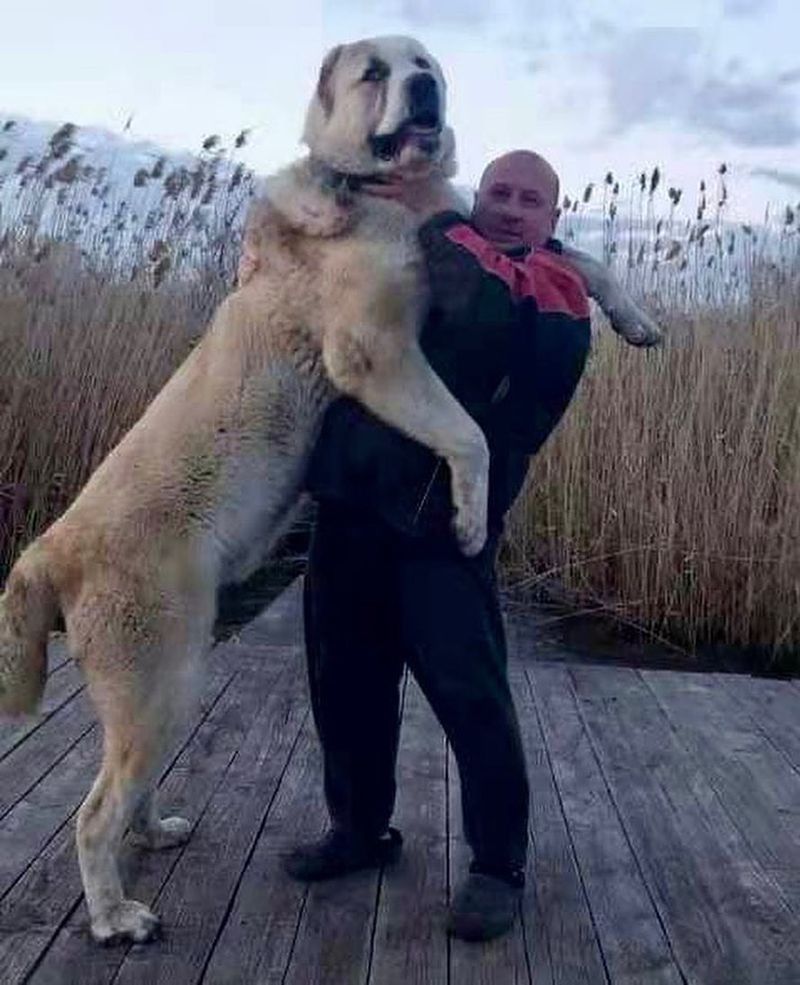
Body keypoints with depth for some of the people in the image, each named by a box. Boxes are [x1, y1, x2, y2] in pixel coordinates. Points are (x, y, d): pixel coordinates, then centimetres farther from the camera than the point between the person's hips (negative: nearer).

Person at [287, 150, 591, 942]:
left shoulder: (553, 292, -1)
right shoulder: (423, 254, 17)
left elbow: (495, 312, -24)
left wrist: (435, 217, -17)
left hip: (441, 523, -6)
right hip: (351, 504, 6)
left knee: (469, 693, -5)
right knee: (345, 679, 13)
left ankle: (499, 864, 16)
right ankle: (360, 828, 34)